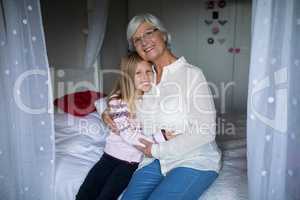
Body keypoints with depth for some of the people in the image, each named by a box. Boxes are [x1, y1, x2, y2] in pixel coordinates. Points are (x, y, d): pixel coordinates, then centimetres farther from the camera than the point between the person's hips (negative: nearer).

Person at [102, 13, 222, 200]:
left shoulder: (191, 74, -10)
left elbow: (205, 132, -16)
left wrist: (156, 150, -12)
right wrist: (107, 113, 3)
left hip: (195, 161, -4)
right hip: (157, 160, 5)